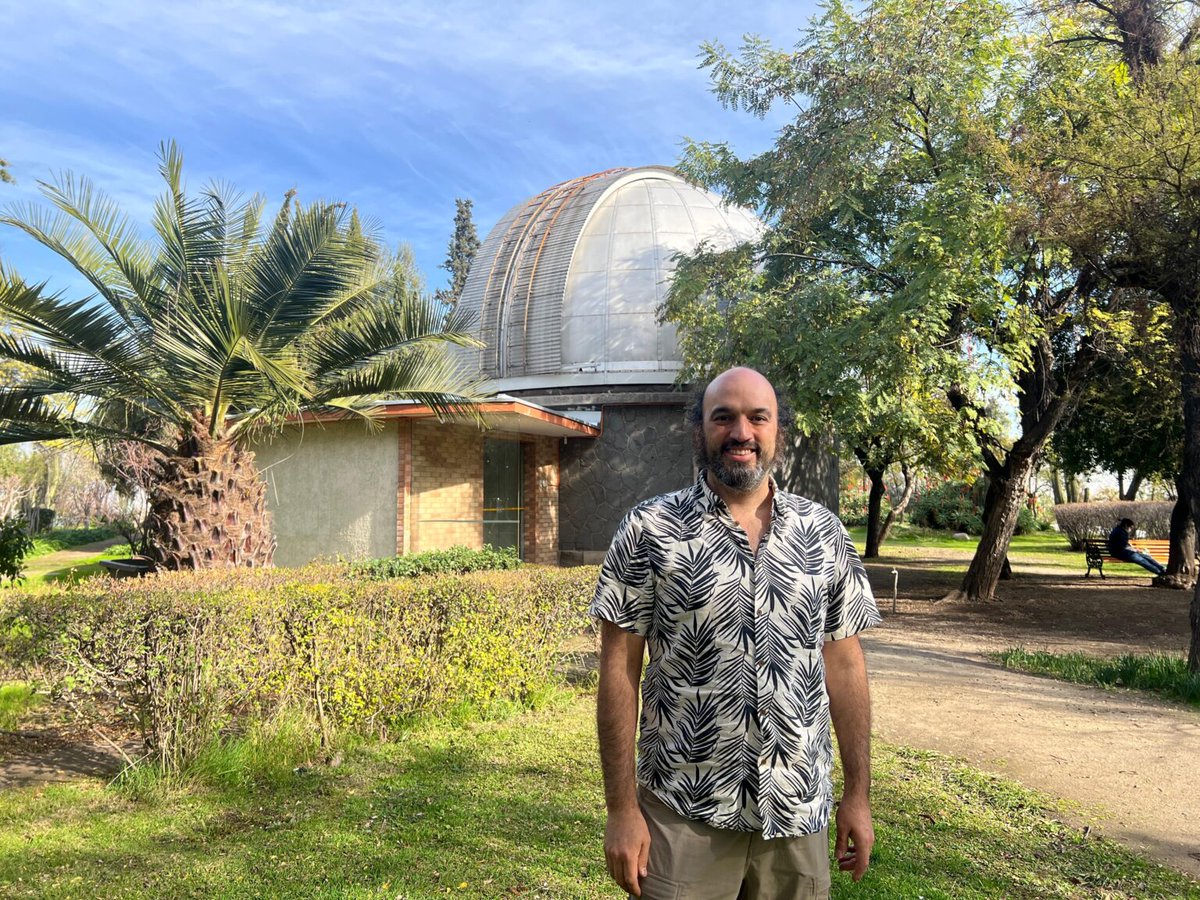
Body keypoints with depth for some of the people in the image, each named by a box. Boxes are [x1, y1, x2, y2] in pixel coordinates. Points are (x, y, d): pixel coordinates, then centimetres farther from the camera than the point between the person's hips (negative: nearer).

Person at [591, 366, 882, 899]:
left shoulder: (824, 532, 3)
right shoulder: (650, 530, -7)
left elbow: (844, 664, 6)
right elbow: (619, 668, -7)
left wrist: (859, 794, 6)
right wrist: (621, 809, -9)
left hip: (798, 815, 3)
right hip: (683, 817, -3)